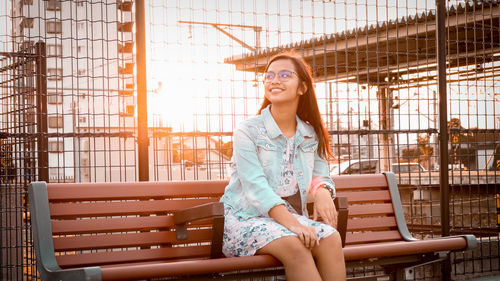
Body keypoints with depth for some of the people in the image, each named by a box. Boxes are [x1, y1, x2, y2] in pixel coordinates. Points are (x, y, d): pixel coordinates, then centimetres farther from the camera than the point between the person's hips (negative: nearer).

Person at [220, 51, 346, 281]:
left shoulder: (310, 135, 12)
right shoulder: (248, 131, -4)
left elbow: (320, 176, 16)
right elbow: (255, 186, -16)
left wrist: (323, 192, -13)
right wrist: (291, 223, -30)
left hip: (291, 216, 5)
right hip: (245, 218, -4)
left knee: (331, 238, -26)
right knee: (293, 245, -34)